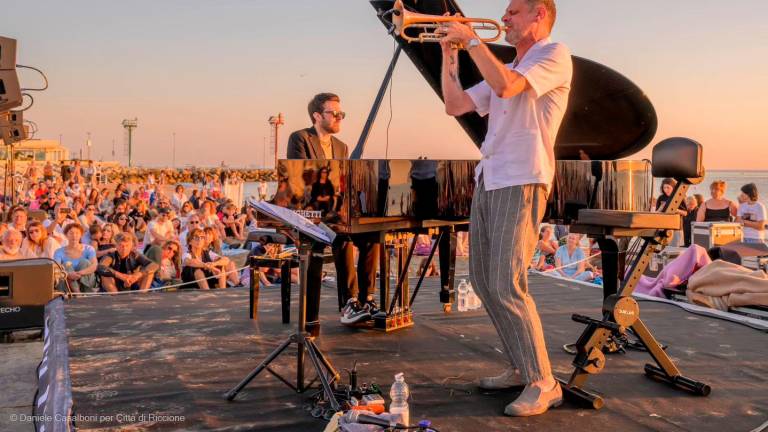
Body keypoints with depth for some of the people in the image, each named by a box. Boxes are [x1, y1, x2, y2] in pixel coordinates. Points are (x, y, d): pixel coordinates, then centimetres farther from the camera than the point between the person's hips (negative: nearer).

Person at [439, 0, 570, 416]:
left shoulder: (555, 55, 0)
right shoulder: (504, 68, 25)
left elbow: (506, 86, -19)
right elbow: (454, 105, 20)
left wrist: (471, 38, -10)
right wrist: (449, 53, 15)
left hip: (522, 181, -9)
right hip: (488, 180, 9)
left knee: (507, 284, -16)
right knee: (483, 280, 10)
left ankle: (543, 385, -5)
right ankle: (520, 367, 22)